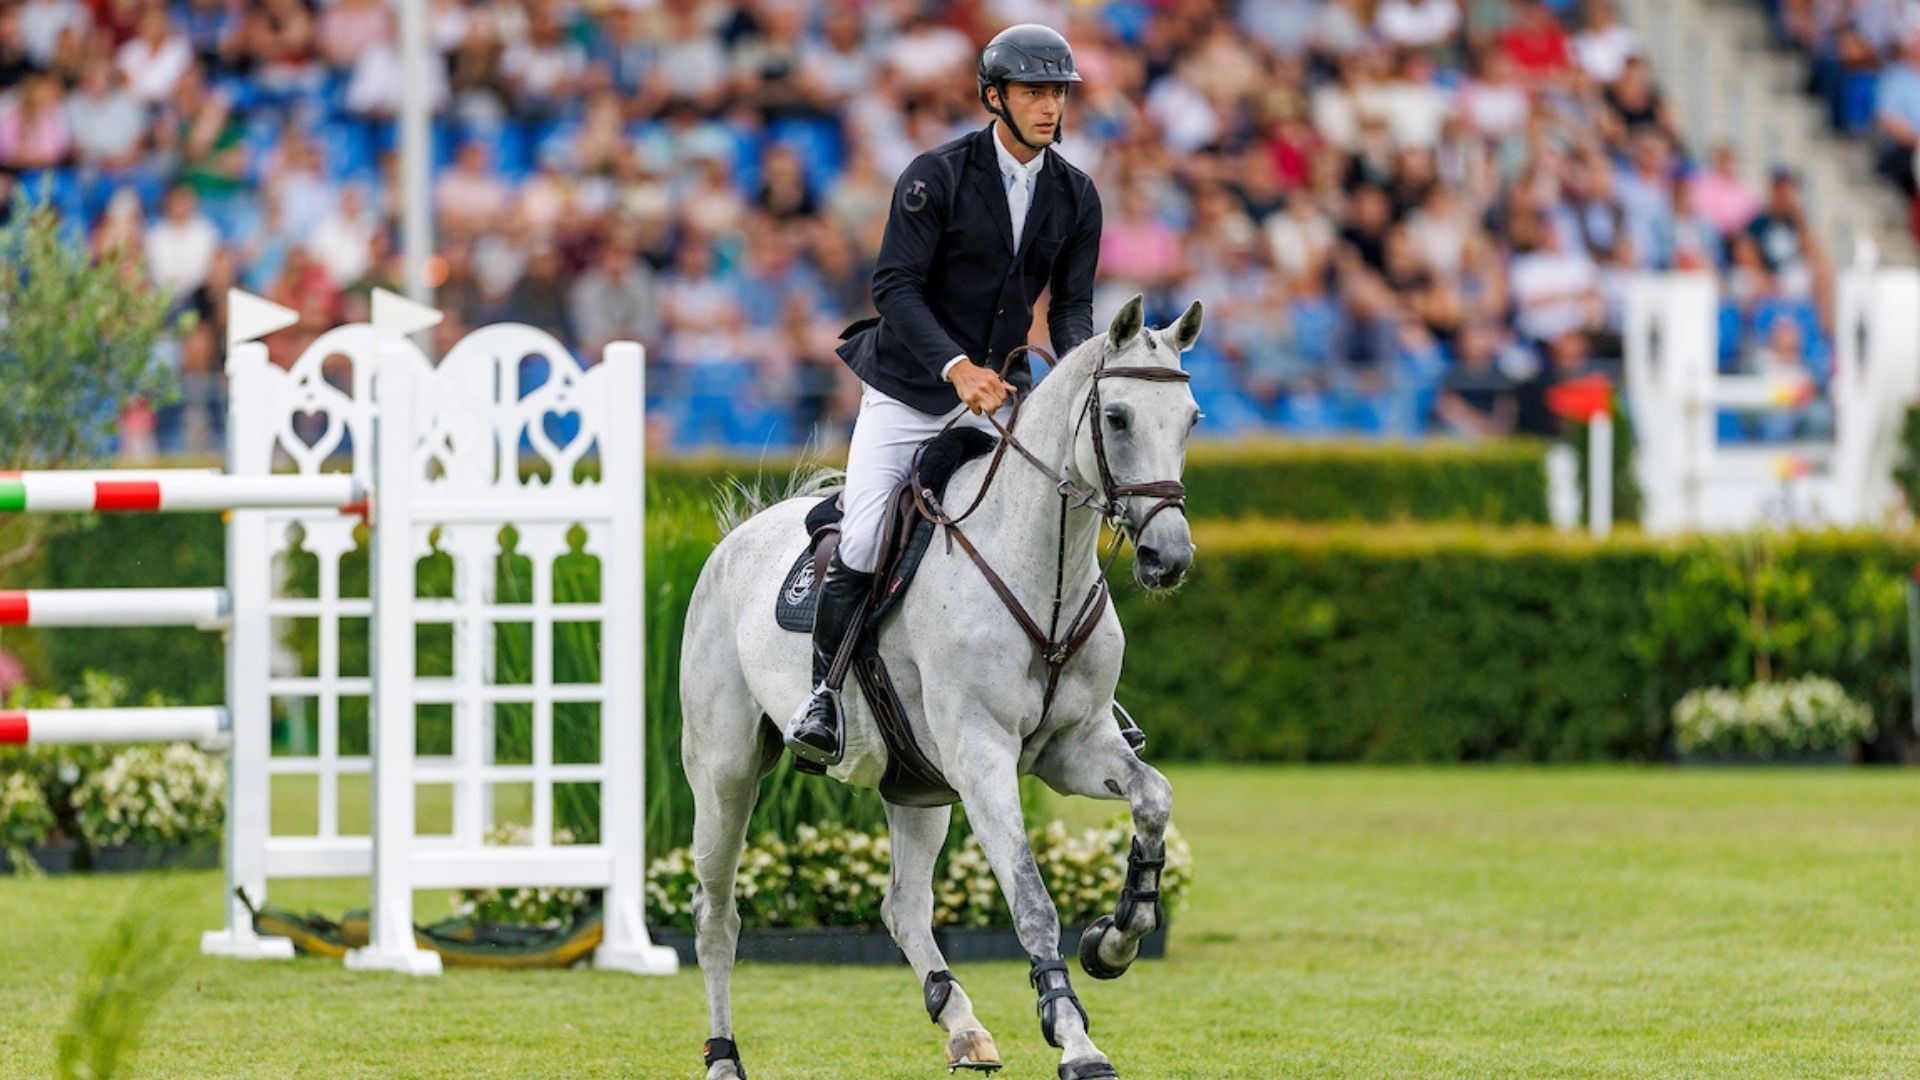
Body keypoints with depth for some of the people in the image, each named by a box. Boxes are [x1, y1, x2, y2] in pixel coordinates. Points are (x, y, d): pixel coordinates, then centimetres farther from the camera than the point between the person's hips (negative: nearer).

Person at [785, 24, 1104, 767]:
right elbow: (896, 287, -18)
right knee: (863, 543, -16)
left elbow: (1072, 304, 4)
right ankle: (824, 691, -1)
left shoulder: (1075, 196, 2)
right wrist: (955, 366, -31)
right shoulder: (938, 176, -13)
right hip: (907, 391, -4)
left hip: (996, 394, 4)